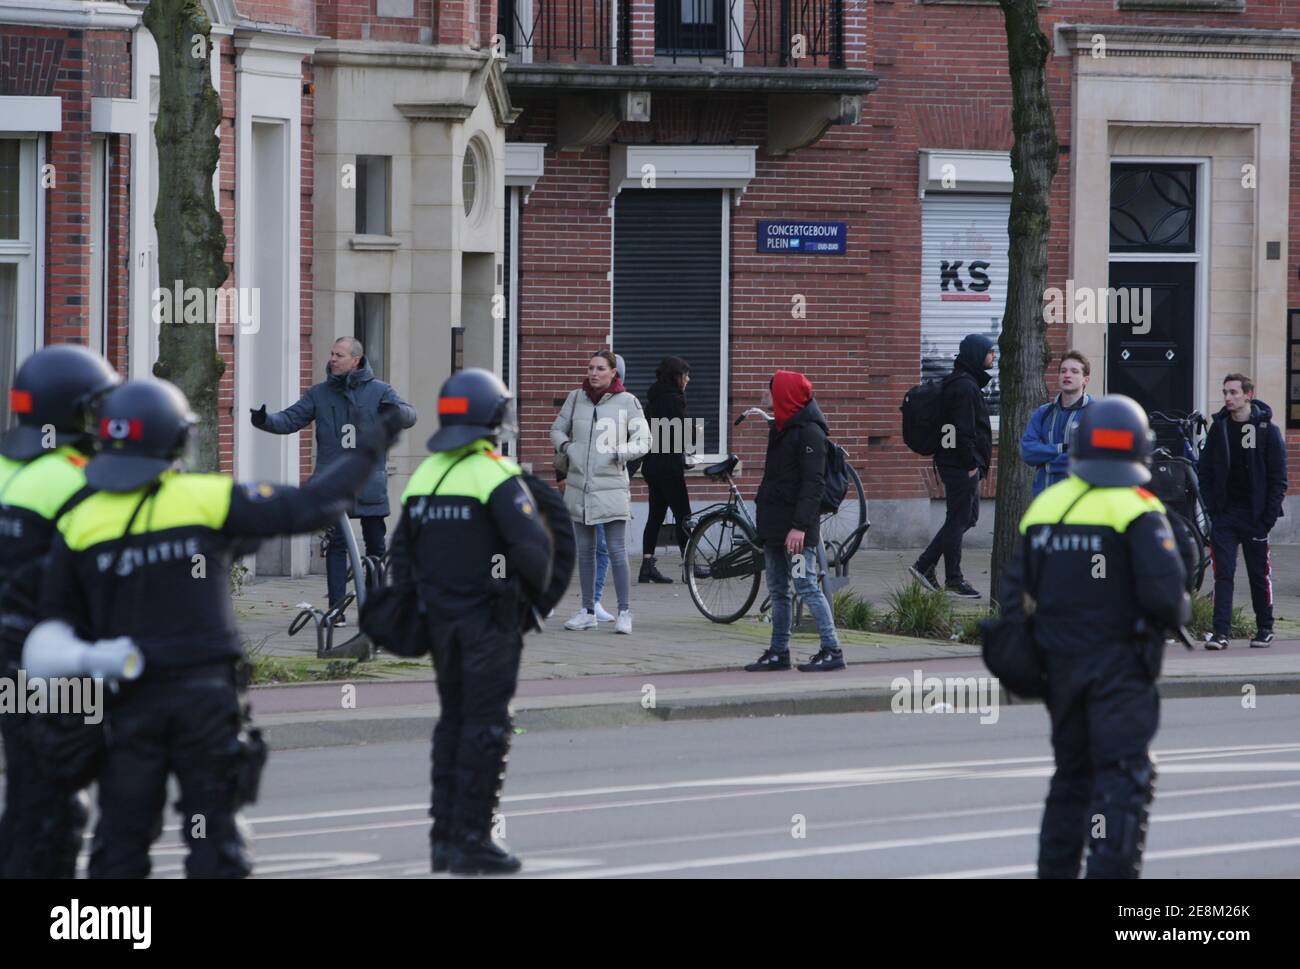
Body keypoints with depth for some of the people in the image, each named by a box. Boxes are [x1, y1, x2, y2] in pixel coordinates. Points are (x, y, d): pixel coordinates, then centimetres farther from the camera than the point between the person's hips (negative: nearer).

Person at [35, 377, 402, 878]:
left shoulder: (80, 523, -2)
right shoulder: (207, 499, -6)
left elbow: (57, 623, 3)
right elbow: (310, 505, -2)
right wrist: (369, 447, 10)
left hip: (129, 704, 1)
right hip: (206, 695, -1)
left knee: (122, 839, 6)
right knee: (214, 837, 7)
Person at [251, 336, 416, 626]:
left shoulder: (378, 390, 3)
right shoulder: (320, 393, 8)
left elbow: (409, 415, -8)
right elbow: (291, 419, 6)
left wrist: (395, 411, -32)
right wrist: (266, 420, -14)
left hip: (369, 481, -1)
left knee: (376, 545, 6)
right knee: (336, 545, -3)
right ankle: (337, 607, -3)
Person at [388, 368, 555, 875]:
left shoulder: (423, 475, 9)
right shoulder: (495, 475, -13)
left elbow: (402, 552, 13)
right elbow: (533, 543, -21)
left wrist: (414, 611, 18)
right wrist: (536, 591, -2)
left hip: (440, 618, 7)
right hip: (489, 617, -7)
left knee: (452, 721, 15)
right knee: (485, 726, -2)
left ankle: (444, 837, 14)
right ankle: (472, 839, -3)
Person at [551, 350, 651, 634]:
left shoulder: (627, 402, -3)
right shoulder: (576, 398, 7)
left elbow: (643, 441, 0)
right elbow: (557, 429, 18)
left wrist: (619, 453, -13)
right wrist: (565, 445, -2)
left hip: (611, 486, -4)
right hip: (579, 486, 4)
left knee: (617, 551, -7)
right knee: (584, 550, 11)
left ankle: (624, 611, 0)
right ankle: (587, 611, 19)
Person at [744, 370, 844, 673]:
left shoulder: (809, 432, -11)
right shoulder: (781, 428, 18)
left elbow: (813, 483, -18)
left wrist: (800, 525, -24)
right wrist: (765, 518, 17)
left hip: (796, 529, -10)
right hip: (775, 524, 10)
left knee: (807, 586, -10)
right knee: (778, 591, 12)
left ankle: (832, 651, -8)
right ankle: (778, 652, 17)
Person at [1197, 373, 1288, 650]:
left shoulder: (1267, 430, -1)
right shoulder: (1218, 428, 8)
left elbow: (1278, 479, -2)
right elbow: (1204, 471, 10)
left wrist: (1269, 517, -9)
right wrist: (1212, 508, -2)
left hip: (1254, 516, -2)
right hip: (1224, 515, 2)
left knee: (1259, 575, 6)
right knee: (1223, 574, -5)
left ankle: (1265, 629, 19)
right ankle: (1221, 632, -8)